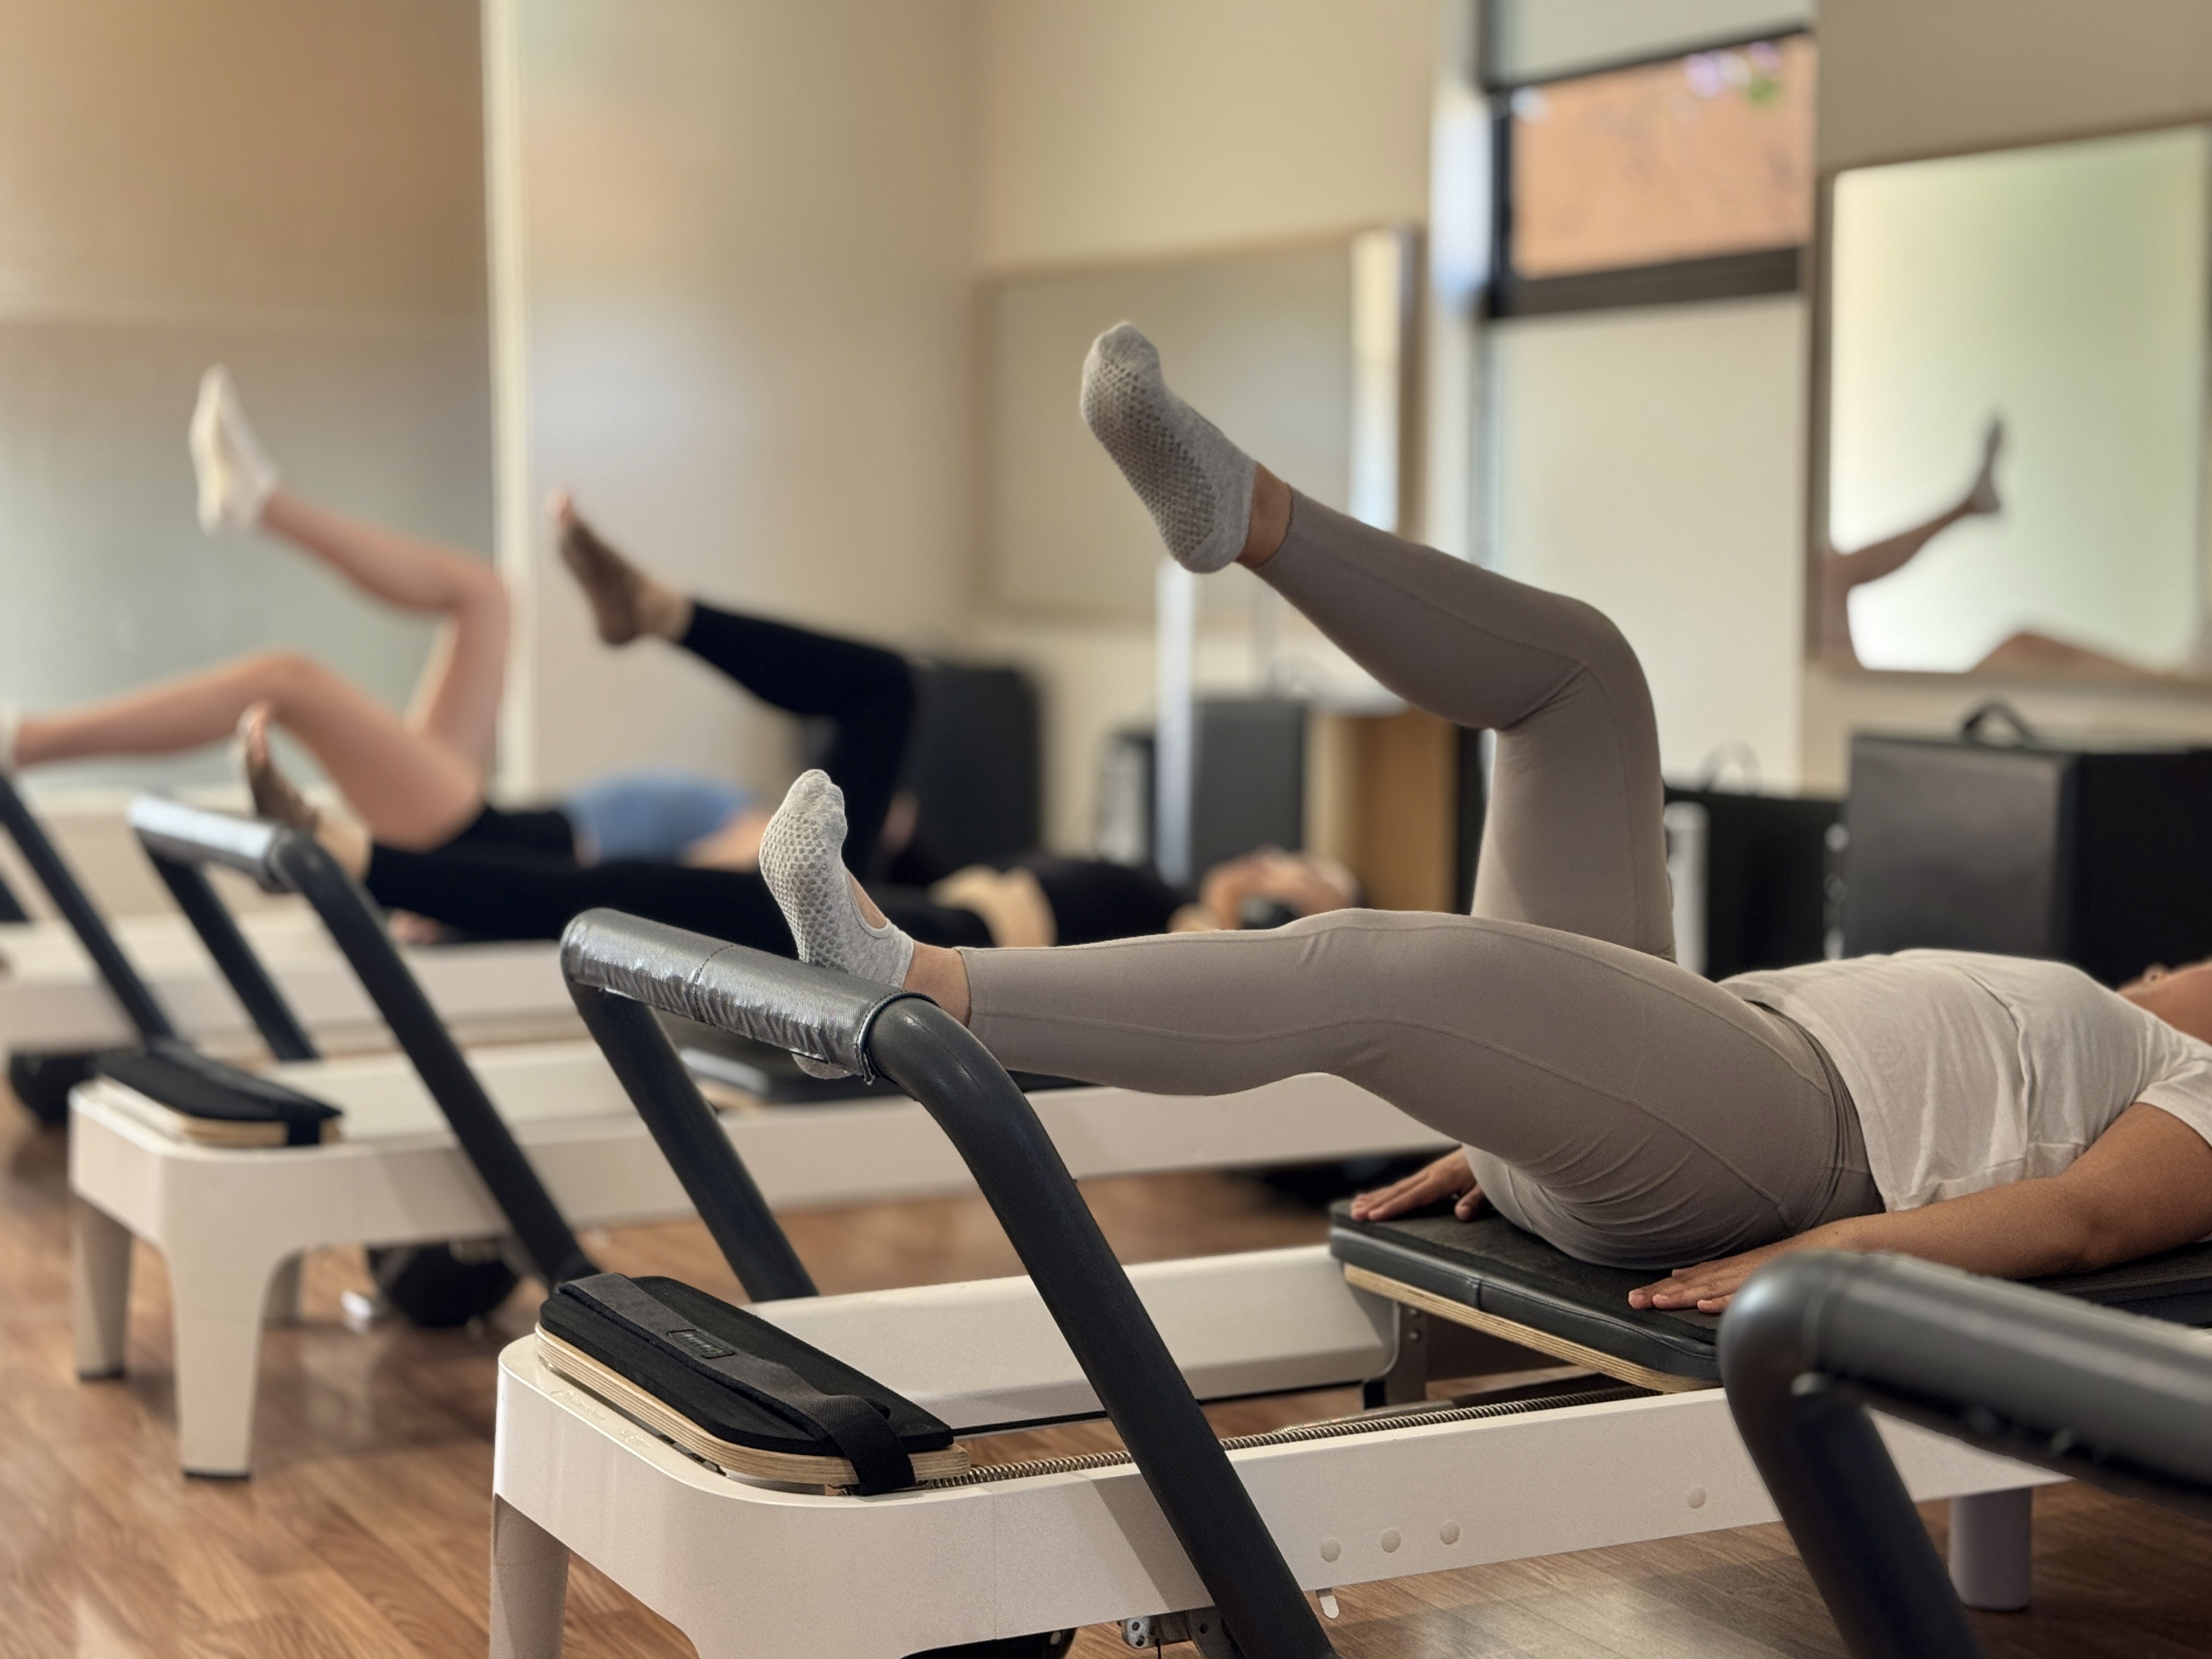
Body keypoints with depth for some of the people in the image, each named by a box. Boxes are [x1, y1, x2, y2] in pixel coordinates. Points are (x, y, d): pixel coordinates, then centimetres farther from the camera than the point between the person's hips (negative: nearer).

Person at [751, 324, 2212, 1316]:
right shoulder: (2074, 1024, 36)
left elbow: (2088, 1216, -11)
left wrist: (1833, 1246, -30)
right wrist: (1515, 1121, 20)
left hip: (1747, 1139, -8)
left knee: (1357, 967, -33)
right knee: (1573, 668, 6)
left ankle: (913, 989, -41)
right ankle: (1239, 513, -14)